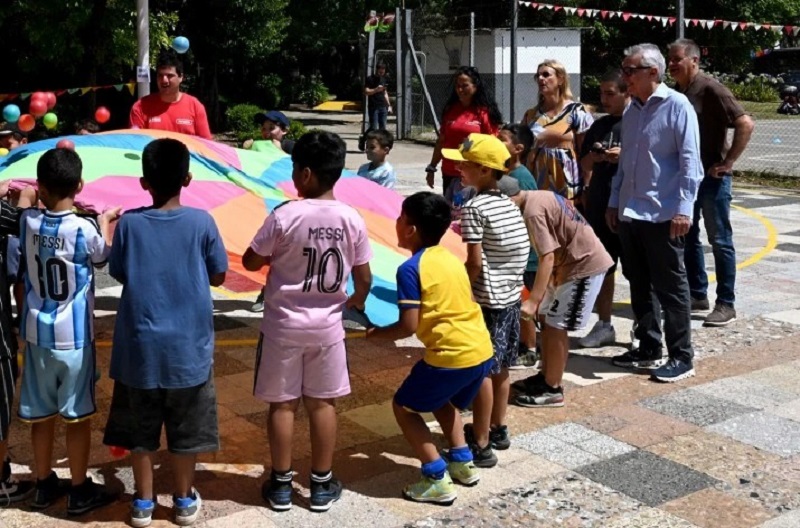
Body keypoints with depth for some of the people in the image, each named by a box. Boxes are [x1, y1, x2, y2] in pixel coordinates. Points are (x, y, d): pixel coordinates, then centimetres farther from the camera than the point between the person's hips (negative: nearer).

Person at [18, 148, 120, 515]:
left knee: (41, 413, 14)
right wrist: (104, 221, 16)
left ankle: (45, 485, 28)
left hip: (37, 332, 4)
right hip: (74, 336, -4)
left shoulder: (27, 221, -5)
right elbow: (103, 258, 5)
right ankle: (79, 491, 16)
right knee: (77, 415, 6)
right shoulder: (85, 229, -16)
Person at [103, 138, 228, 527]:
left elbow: (118, 274, 4)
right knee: (185, 428, 13)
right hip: (188, 345, 0)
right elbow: (218, 276, 0)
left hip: (140, 344, 1)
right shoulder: (201, 221, -10)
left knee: (140, 428, 14)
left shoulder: (129, 223, -7)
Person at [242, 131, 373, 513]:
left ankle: (280, 484, 19)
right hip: (327, 326, 3)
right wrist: (357, 299, 21)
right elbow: (364, 278, 0)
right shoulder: (352, 219, -7)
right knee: (322, 402, 12)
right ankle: (322, 485, 21)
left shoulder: (285, 216, -16)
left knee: (282, 403, 9)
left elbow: (251, 262, -5)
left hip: (283, 324, -2)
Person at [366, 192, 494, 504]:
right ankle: (463, 463, 30)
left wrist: (378, 334, 6)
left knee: (404, 407, 11)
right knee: (441, 399, 33)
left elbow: (408, 327, -13)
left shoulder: (410, 268, -10)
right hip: (482, 351, 8)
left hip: (452, 356, -8)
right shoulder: (451, 259, 14)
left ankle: (438, 480, 6)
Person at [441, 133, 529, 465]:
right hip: (511, 295, 8)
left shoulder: (474, 208, -16)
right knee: (500, 367, 18)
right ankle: (498, 429, 31)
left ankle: (481, 445, 5)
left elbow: (475, 263, -18)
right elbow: (519, 252, 12)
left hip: (487, 300, -8)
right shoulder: (509, 204, 8)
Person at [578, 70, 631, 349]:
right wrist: (593, 156, -4)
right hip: (598, 205, 6)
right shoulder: (599, 125, 12)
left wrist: (624, 156, -21)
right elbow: (584, 164, 17)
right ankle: (604, 325, 22)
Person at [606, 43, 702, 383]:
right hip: (629, 214, 8)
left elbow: (689, 161, -13)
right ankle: (648, 349, 26)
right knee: (640, 285, 14)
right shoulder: (631, 111, 13)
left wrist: (683, 208, -19)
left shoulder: (677, 106, -9)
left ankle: (681, 357, 10)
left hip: (662, 215, -7)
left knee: (670, 287, 0)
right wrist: (614, 202, 16)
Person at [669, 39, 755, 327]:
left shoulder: (711, 89, -14)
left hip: (711, 176, -7)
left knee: (720, 241, 0)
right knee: (688, 238, 13)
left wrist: (728, 162, -17)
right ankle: (697, 294, 24)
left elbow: (746, 124, -18)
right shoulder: (675, 92, 7)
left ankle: (726, 304, 6)